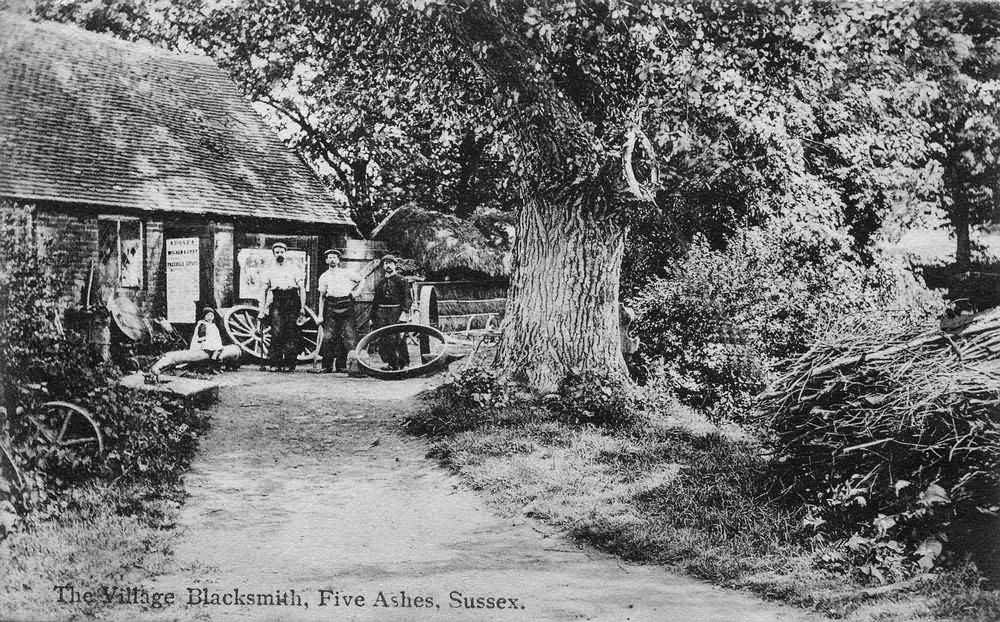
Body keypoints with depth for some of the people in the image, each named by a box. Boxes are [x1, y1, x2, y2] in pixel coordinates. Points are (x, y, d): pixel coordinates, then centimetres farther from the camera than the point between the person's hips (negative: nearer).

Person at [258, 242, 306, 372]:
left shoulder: (293, 268, 9)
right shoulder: (270, 270, 15)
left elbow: (302, 288, 5)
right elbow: (264, 291, 14)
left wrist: (302, 307, -4)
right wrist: (262, 310, 6)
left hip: (292, 300, -1)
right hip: (277, 301, 1)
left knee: (291, 334, -5)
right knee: (276, 332, -11)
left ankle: (290, 364, -1)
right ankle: (275, 363, -9)